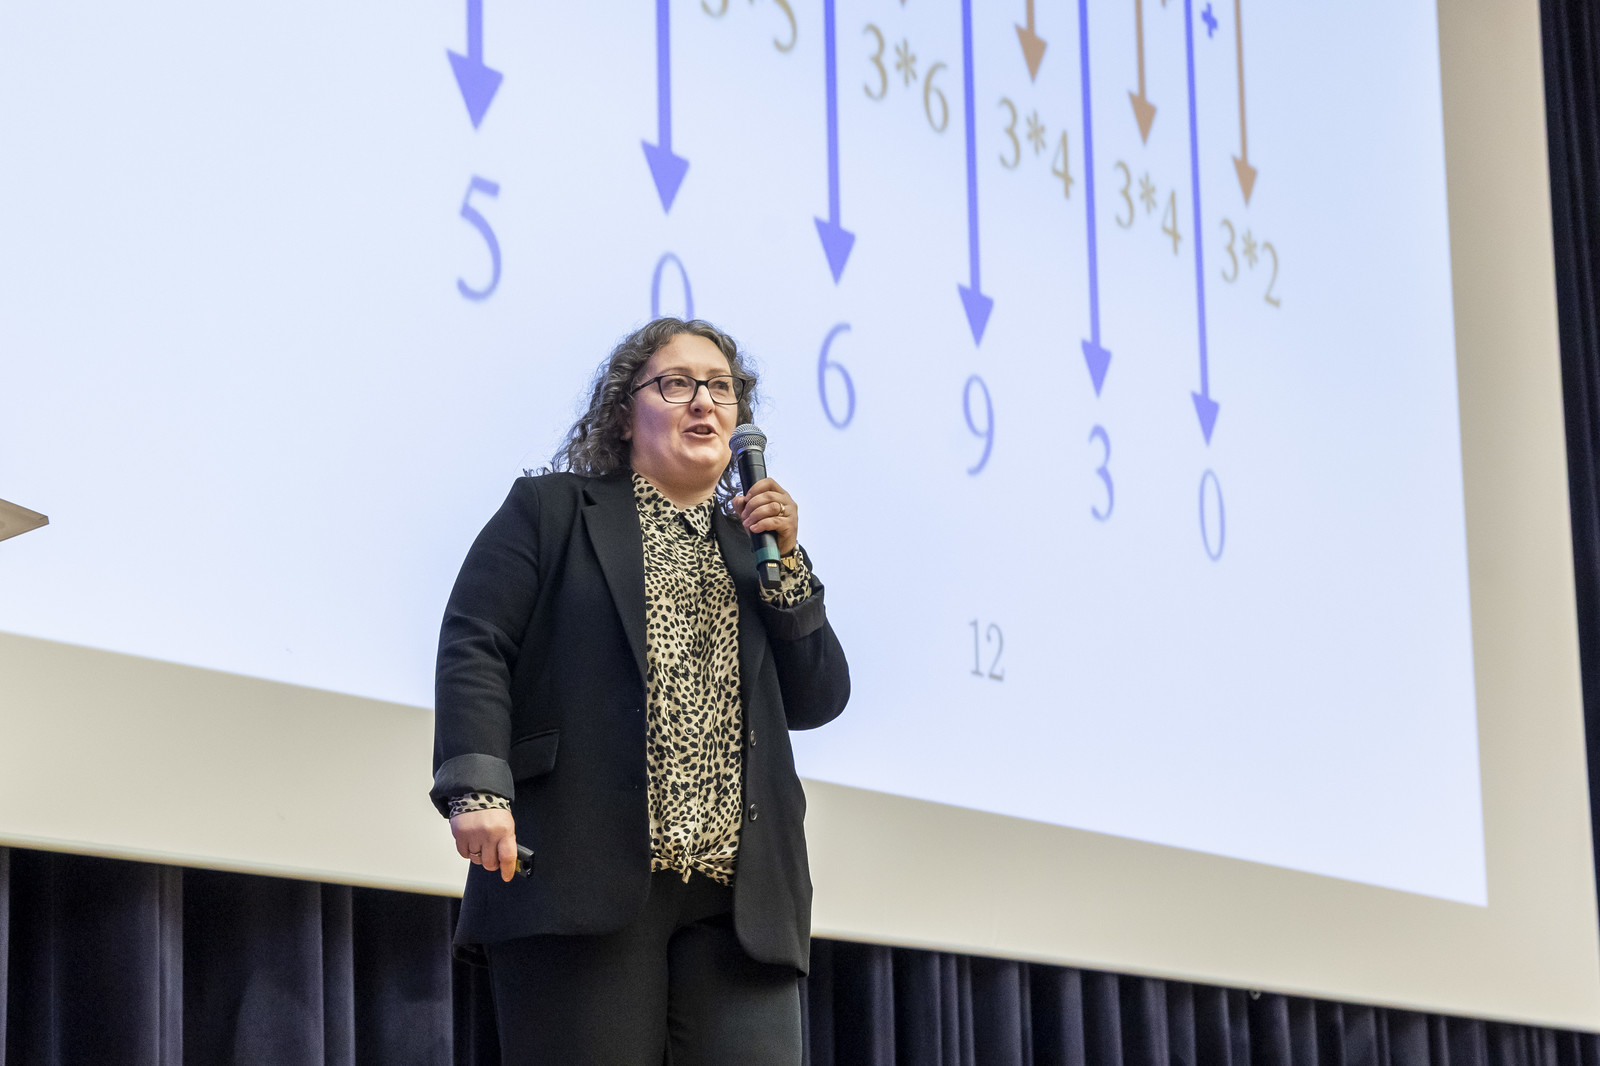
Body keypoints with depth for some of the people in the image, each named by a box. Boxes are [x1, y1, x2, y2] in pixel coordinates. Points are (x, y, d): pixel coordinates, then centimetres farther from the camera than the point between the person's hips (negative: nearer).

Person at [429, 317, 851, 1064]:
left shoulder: (752, 542, 25)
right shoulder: (550, 511, 12)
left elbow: (818, 702, 18)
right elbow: (475, 646, -1)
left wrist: (784, 565, 6)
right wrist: (477, 788, -16)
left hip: (738, 901, 4)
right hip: (584, 876, -4)